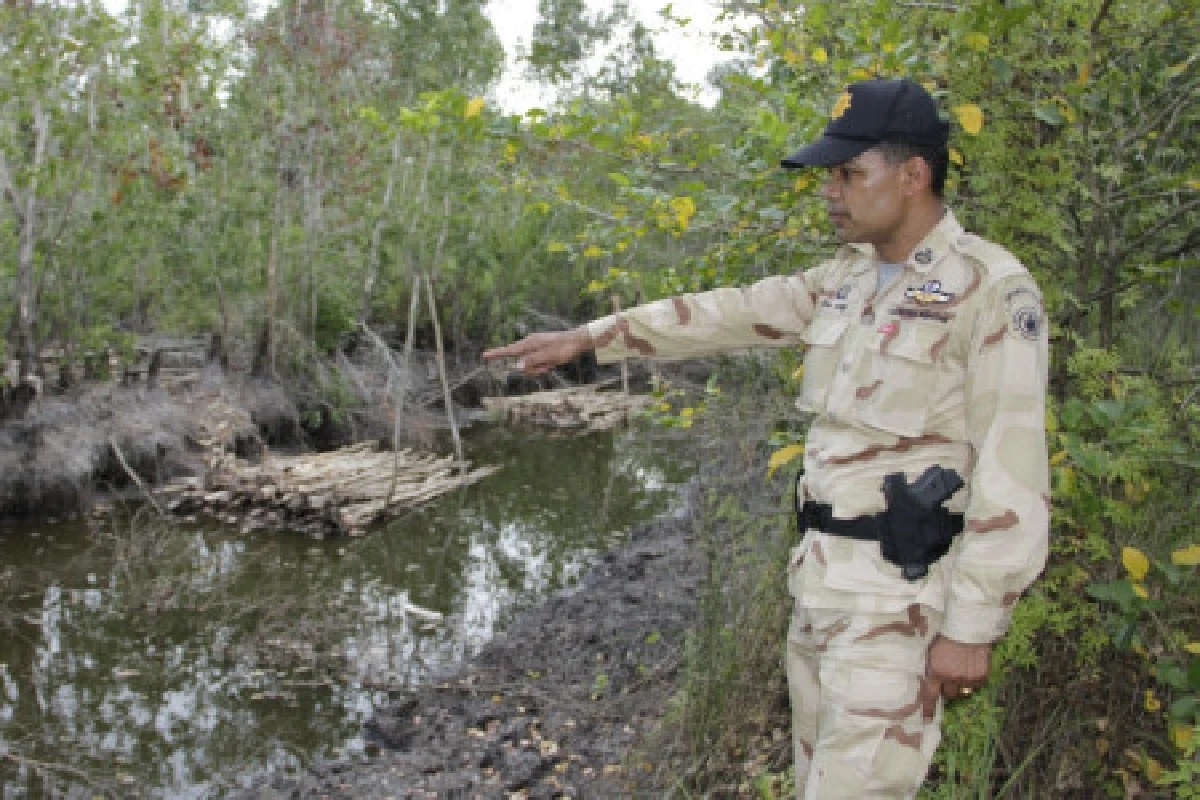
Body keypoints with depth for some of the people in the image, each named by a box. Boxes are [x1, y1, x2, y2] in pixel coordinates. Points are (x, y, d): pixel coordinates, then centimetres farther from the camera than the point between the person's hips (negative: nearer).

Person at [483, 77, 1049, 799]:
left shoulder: (993, 289, -13)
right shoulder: (845, 278, 11)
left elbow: (1011, 474, -16)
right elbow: (726, 315, 16)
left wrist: (972, 628, -16)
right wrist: (589, 338, 15)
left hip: (902, 591, -8)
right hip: (821, 576, 8)